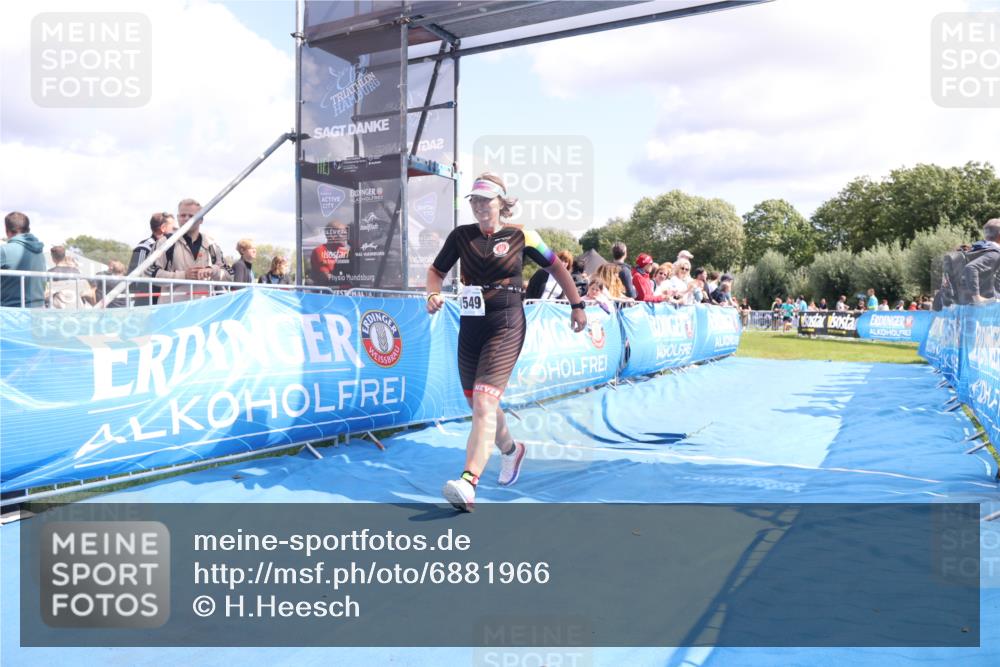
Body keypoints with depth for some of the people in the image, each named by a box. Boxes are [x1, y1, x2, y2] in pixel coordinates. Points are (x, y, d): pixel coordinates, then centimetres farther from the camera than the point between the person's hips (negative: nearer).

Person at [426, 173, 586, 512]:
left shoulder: (521, 237, -1)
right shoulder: (461, 235, 6)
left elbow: (557, 267, 11)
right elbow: (436, 270, 16)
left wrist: (577, 305, 13)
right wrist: (434, 294, -6)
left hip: (505, 327, -5)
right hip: (470, 327, 5)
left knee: (484, 402, -20)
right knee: (478, 405, 15)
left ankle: (468, 484, -29)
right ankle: (511, 450, 44)